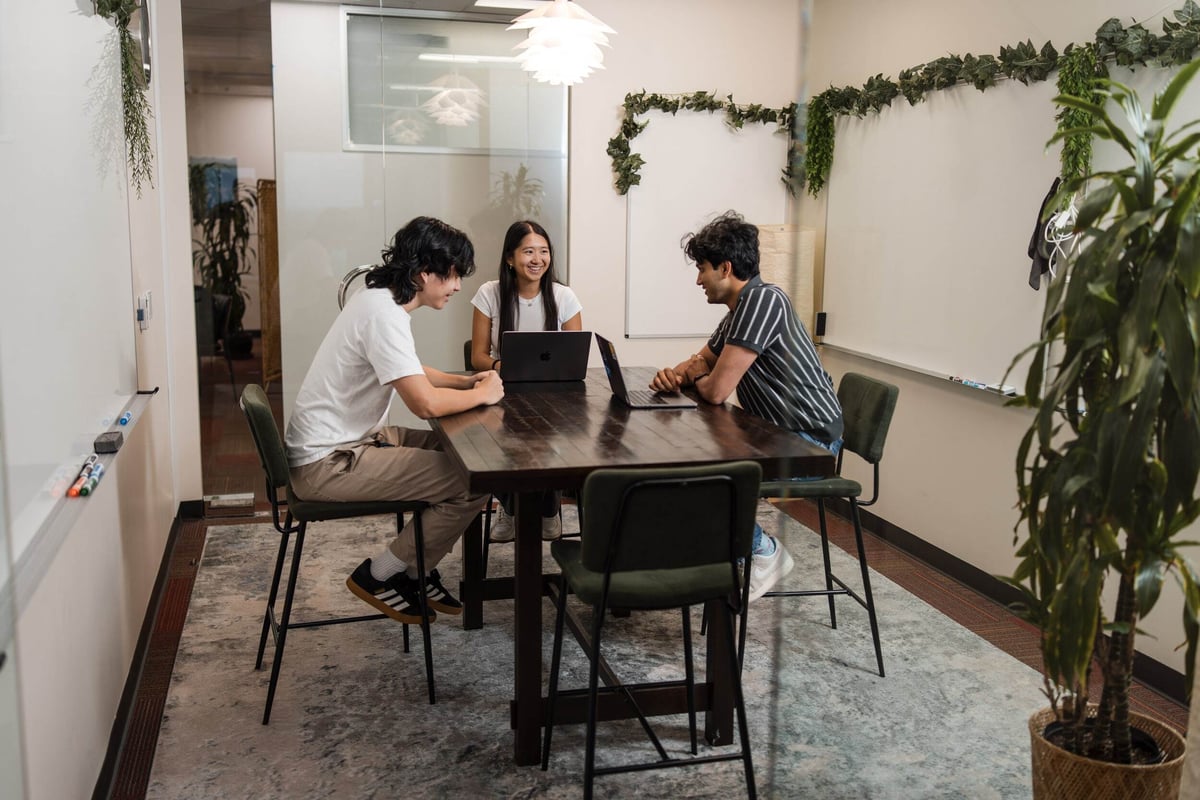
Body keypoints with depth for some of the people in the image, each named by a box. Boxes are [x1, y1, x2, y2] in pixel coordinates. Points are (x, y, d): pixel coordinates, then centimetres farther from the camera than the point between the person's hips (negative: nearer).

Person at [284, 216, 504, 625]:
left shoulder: (382, 300, 9)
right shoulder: (382, 314, -23)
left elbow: (411, 373, 25)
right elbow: (425, 403, -29)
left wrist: (465, 381, 8)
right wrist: (482, 394, -10)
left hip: (351, 439, 11)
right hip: (327, 464, -11)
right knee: (473, 481, -14)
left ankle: (415, 570, 20)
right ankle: (380, 575, 2)